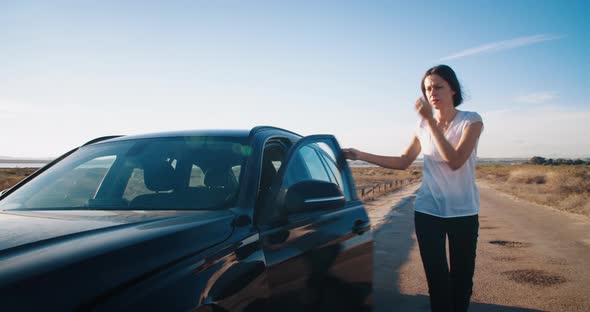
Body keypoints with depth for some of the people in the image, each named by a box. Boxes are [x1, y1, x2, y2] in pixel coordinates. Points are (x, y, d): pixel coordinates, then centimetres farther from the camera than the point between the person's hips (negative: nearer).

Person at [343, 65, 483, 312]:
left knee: (461, 278, 8)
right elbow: (403, 162, 10)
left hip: (463, 213, -2)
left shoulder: (471, 121, -7)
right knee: (436, 278, 7)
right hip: (428, 211, 3)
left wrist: (431, 120, -23)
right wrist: (360, 155, 3)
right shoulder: (424, 125, 5)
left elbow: (455, 161, -22)